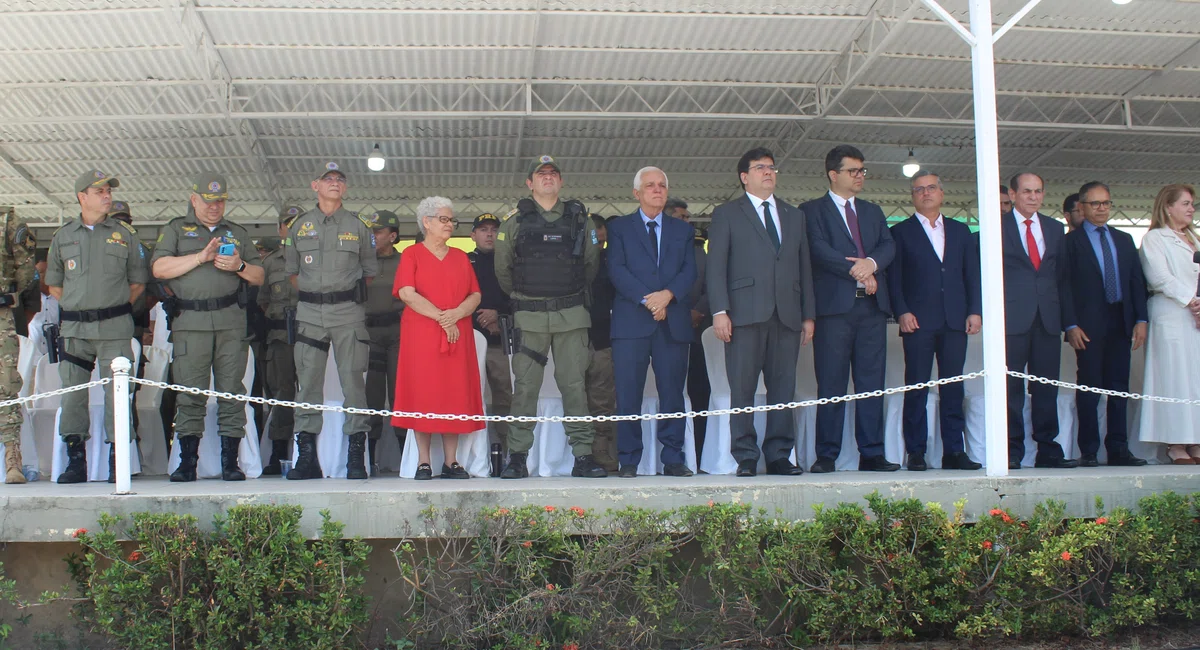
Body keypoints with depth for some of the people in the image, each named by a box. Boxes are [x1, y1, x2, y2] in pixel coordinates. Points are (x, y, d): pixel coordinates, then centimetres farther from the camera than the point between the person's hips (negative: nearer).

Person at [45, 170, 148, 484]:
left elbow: (138, 281, 12)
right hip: (74, 327, 2)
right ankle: (75, 462, 8)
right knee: (72, 393, 0)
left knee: (117, 393, -4)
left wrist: (117, 307, 3)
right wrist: (75, 308, 8)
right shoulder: (63, 236, 11)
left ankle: (117, 462, 1)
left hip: (115, 328, -1)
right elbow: (53, 284, 18)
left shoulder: (125, 234, 8)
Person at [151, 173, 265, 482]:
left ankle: (230, 461, 1)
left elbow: (259, 277, 18)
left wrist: (239, 266, -3)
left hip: (232, 321, 2)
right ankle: (187, 461, -1)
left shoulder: (237, 233, 21)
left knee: (232, 391, -1)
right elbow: (159, 268, -2)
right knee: (190, 393, -6)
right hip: (190, 323, -2)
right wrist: (200, 257, -9)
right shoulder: (175, 230, 14)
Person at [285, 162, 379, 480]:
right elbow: (292, 271, 19)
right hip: (309, 312, 1)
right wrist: (311, 293, 13)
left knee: (353, 378, -6)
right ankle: (306, 456, 3)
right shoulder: (300, 225, 13)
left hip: (348, 311, -1)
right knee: (308, 380, -1)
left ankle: (356, 455, -4)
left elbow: (370, 271, 16)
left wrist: (351, 292, 11)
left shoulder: (358, 226, 11)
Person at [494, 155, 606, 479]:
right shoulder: (515, 221, 6)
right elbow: (502, 267, 13)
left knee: (574, 384, 0)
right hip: (530, 316, -1)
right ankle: (518, 457, 5)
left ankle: (583, 456, 3)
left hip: (571, 314, 1)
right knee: (525, 386, -1)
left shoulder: (578, 218, 9)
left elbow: (592, 262, 17)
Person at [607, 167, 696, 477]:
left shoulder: (683, 230, 19)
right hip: (631, 320, -2)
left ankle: (673, 459, 7)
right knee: (628, 394, -5)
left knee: (672, 392, 2)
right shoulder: (619, 228, 12)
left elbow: (689, 271, 7)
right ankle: (628, 460, 1)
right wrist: (645, 300, -13)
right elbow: (616, 269, -1)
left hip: (673, 321, 2)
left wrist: (667, 295, -12)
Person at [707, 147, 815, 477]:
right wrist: (719, 311, -9)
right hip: (746, 313, -3)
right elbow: (716, 266, 2)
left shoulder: (795, 216, 21)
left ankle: (779, 455, 8)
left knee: (783, 387, 2)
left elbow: (804, 267, 19)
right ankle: (745, 458, 1)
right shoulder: (727, 214, 9)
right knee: (742, 388, -5)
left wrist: (808, 314, 11)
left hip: (787, 314, 4)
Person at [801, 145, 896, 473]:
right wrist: (856, 271, -14)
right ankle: (826, 455, 1)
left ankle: (872, 453, 6)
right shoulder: (812, 210, 6)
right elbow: (820, 249, -8)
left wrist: (872, 262, -12)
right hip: (834, 305, -5)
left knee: (872, 382, 3)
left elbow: (888, 245, 8)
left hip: (872, 305, 5)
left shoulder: (872, 211, 22)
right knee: (831, 384, -3)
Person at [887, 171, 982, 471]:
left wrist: (975, 310, 2)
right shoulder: (900, 232, 9)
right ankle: (916, 453, 1)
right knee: (917, 387, -3)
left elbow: (972, 273, 13)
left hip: (955, 321, 3)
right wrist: (902, 312, -10)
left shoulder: (960, 231, 18)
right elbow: (894, 278, 2)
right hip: (918, 321, -3)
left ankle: (954, 452, 7)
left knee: (953, 387, 3)